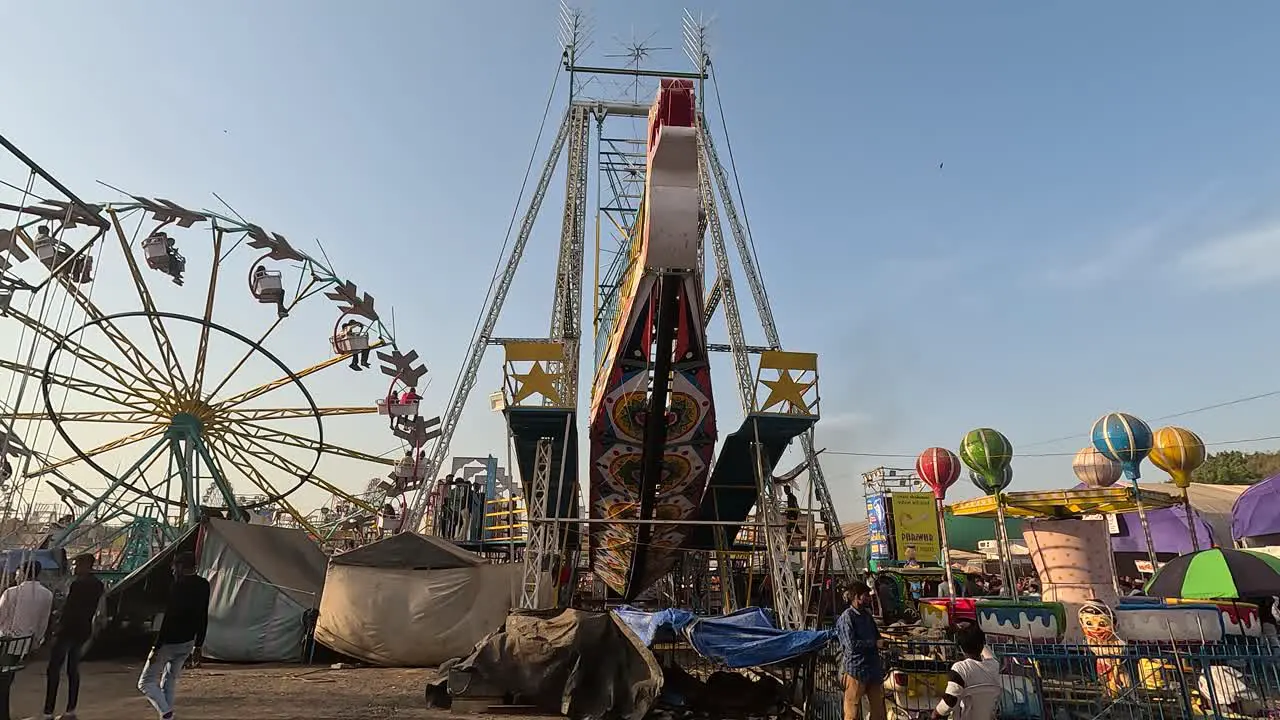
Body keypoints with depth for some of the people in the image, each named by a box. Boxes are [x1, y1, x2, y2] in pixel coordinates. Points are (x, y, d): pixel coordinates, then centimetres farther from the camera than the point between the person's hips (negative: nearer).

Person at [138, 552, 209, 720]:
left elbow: (168, 620, -21)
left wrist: (156, 648, -16)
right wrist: (198, 647, 16)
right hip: (188, 642, 7)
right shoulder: (204, 585, 4)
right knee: (170, 681, 19)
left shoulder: (178, 587, -18)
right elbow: (203, 619, 10)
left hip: (170, 642, -7)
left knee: (146, 682, 6)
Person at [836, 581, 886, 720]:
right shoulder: (846, 617, -11)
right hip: (855, 669, -8)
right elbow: (852, 645, -17)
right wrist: (875, 643, -11)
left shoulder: (867, 615, 14)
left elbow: (877, 637, 24)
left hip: (873, 668, 8)